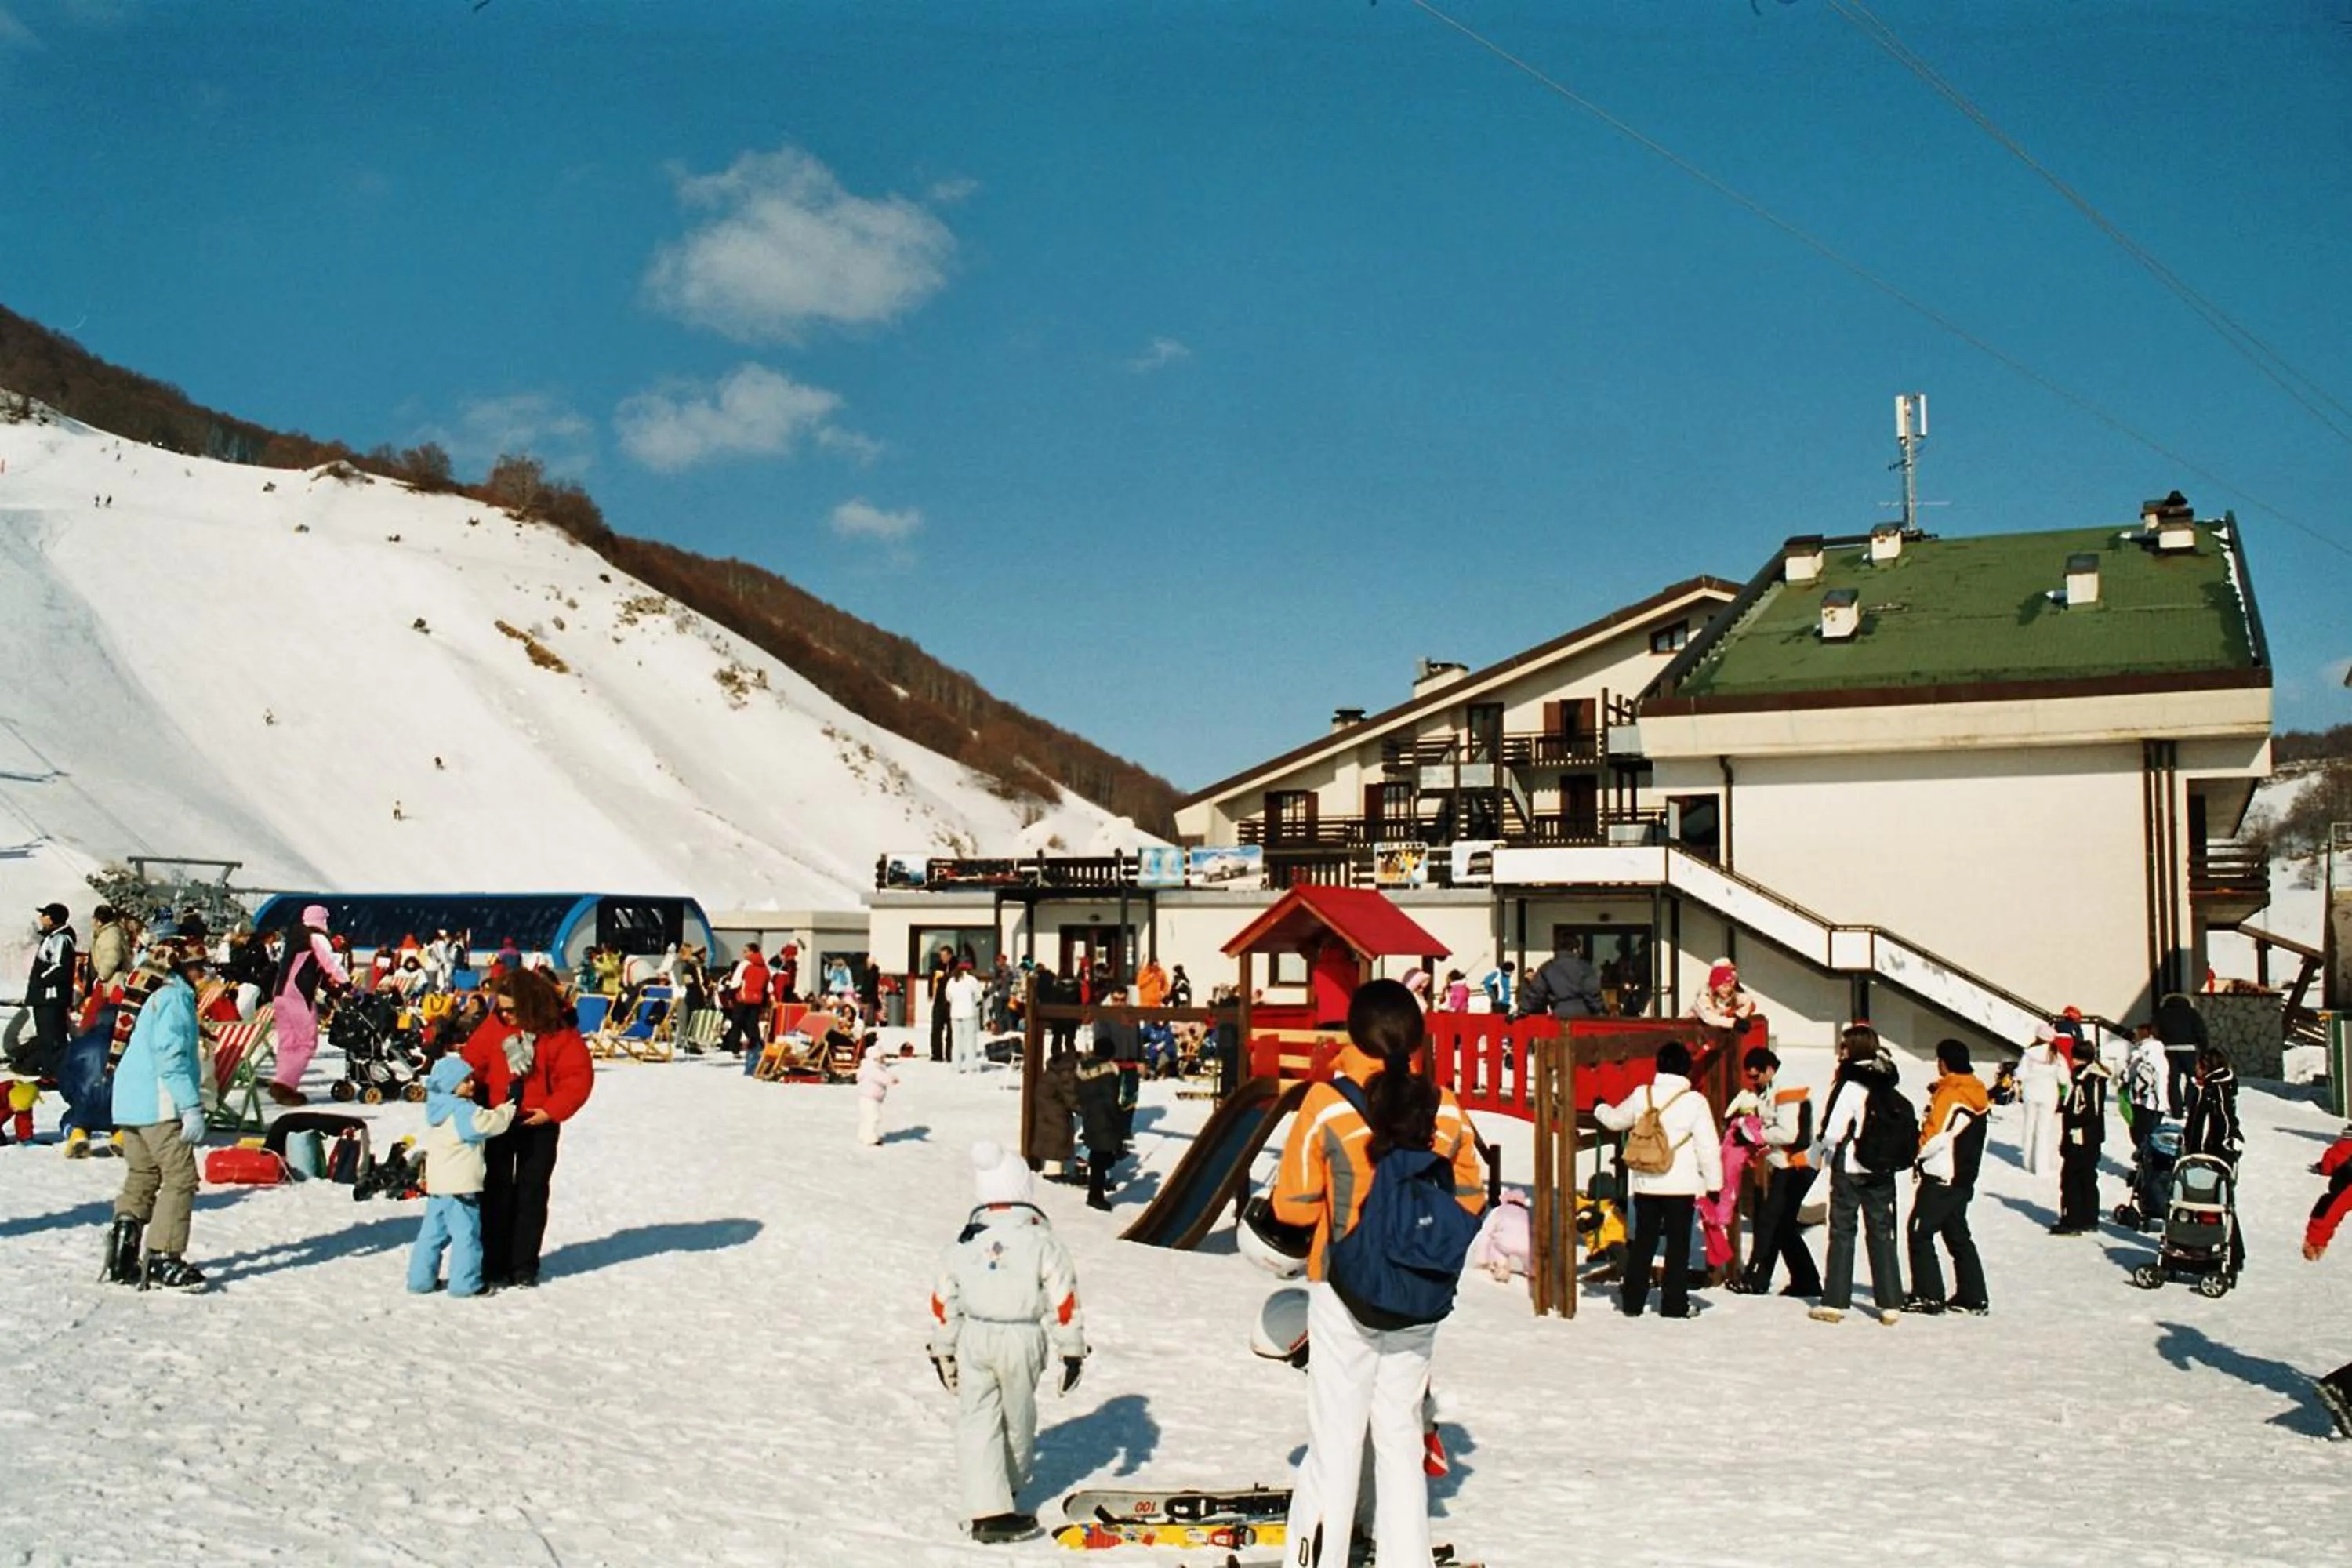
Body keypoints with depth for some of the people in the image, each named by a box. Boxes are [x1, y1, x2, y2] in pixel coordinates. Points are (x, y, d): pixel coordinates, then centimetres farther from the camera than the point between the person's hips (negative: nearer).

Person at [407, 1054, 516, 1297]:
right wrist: (509, 1105, -12)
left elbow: (426, 1142, 24)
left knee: (433, 1231, 16)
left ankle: (421, 1278, 22)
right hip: (461, 1185, -9)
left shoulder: (437, 1110, 13)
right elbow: (490, 1123, -23)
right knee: (466, 1233, -3)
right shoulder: (463, 1112, -17)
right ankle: (465, 1283, -1)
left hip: (437, 1184, 9)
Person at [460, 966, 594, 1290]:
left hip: (539, 1122, -2)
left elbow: (579, 1076, -13)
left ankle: (524, 1266, 15)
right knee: (497, 1191, 5)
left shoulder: (559, 1031, -13)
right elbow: (474, 1061, 2)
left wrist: (551, 1111, -18)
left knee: (532, 1192, 6)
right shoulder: (494, 1026, -5)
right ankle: (495, 1265, 11)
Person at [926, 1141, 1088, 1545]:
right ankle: (1012, 1485, 39)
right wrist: (1072, 1350, 3)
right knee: (1017, 1416, 19)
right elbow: (1063, 1300, -6)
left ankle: (986, 1510, -3)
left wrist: (943, 1351, 22)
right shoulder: (1041, 1240, -6)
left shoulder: (964, 1243, 4)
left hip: (973, 1337, 2)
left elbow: (943, 1301, 10)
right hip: (1023, 1338, -2)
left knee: (976, 1421, 4)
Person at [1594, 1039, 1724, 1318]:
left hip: (1645, 1183, 3)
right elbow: (1708, 1147, -9)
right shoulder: (1694, 1101, -10)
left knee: (1643, 1241, 13)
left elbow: (1616, 1120, 19)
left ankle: (1632, 1301, 16)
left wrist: (1600, 1109, 41)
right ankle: (1674, 1305, 7)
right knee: (1678, 1244, 5)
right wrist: (1714, 1183, 0)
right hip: (1681, 1185, -3)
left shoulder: (1641, 1096, 1)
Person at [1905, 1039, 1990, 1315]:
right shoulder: (1977, 1093, 11)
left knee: (1921, 1232, -3)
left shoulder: (1949, 1093, -17)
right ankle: (1974, 1297, 17)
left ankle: (1928, 1295, -4)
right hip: (1964, 1178, 9)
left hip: (1940, 1178, -9)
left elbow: (1935, 1137, -21)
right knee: (1957, 1234, 15)